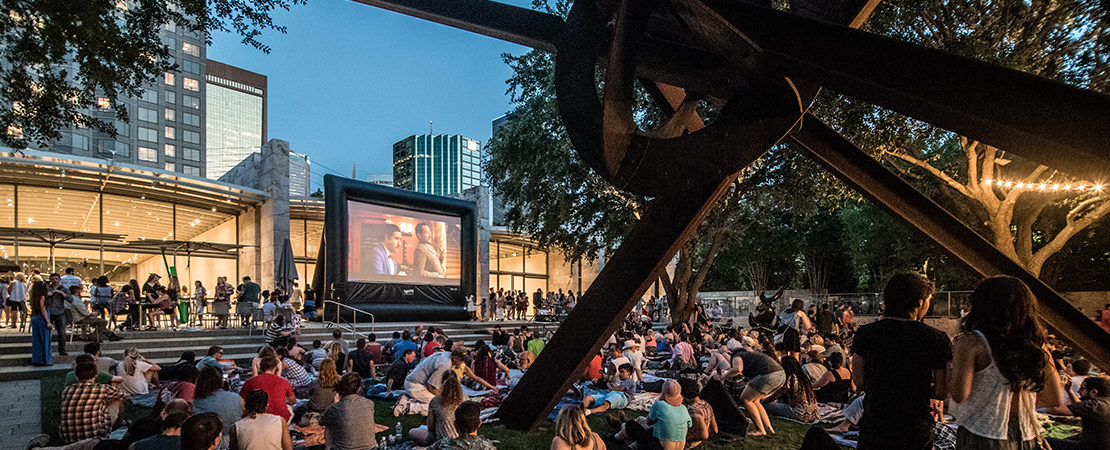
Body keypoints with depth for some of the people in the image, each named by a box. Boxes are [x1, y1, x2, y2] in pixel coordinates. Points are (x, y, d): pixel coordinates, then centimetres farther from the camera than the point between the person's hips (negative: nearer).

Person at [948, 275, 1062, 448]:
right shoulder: (1036, 344, 2)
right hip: (1025, 436, 5)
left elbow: (959, 394, -18)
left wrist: (953, 360, -3)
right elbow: (1054, 399, 8)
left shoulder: (971, 343, -14)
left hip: (981, 435, -5)